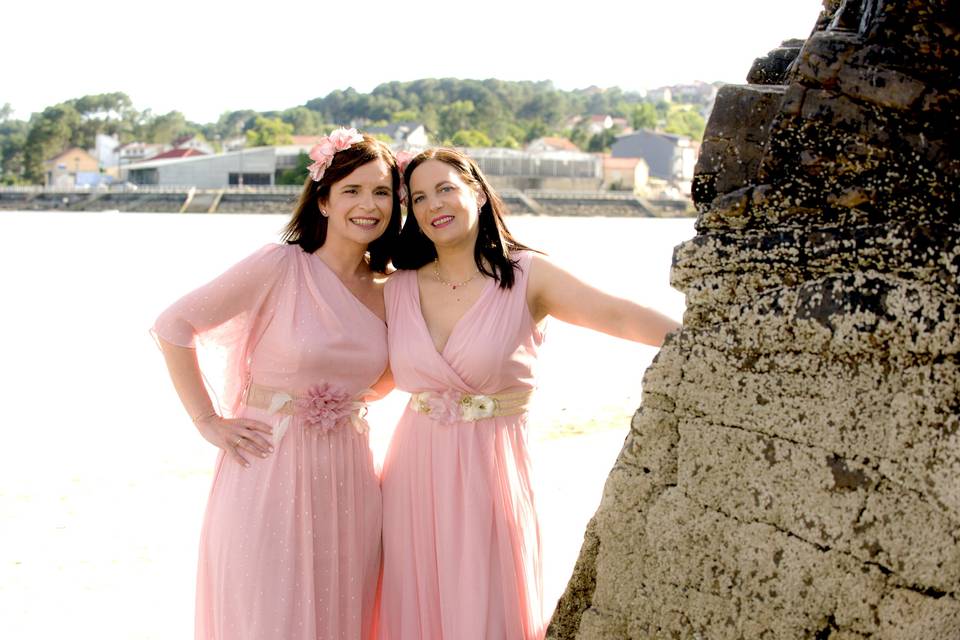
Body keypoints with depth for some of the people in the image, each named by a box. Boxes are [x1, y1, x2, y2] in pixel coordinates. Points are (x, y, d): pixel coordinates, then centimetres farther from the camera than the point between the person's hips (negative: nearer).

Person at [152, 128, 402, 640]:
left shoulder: (387, 291, 5)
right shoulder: (280, 265, -11)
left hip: (347, 478, 5)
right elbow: (173, 325, -8)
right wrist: (208, 422, -8)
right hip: (269, 470, -5)